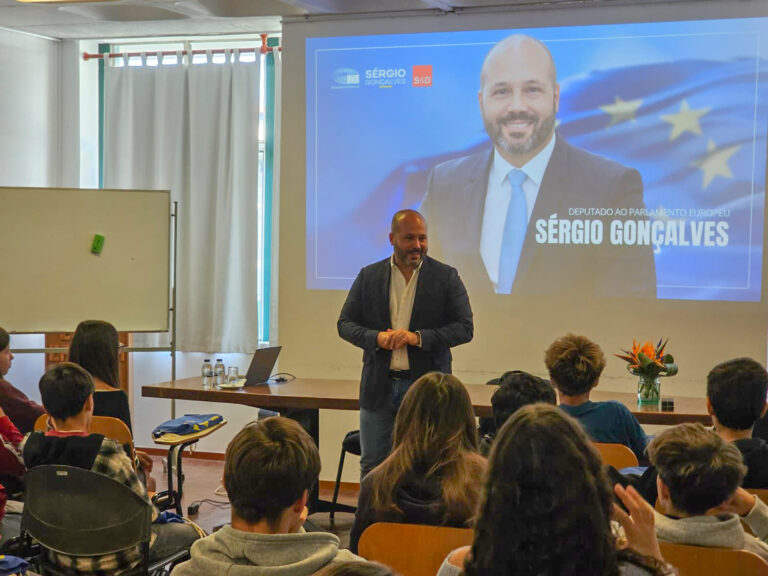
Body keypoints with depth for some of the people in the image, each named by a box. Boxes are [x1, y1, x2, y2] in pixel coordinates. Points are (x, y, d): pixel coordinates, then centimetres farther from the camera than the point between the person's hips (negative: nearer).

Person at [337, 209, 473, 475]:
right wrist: (376, 338, -14)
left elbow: (465, 328, -4)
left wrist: (418, 337, -17)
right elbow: (345, 323, 6)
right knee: (372, 465, 8)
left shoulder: (446, 277, 0)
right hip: (379, 386, 2)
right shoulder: (369, 276, 6)